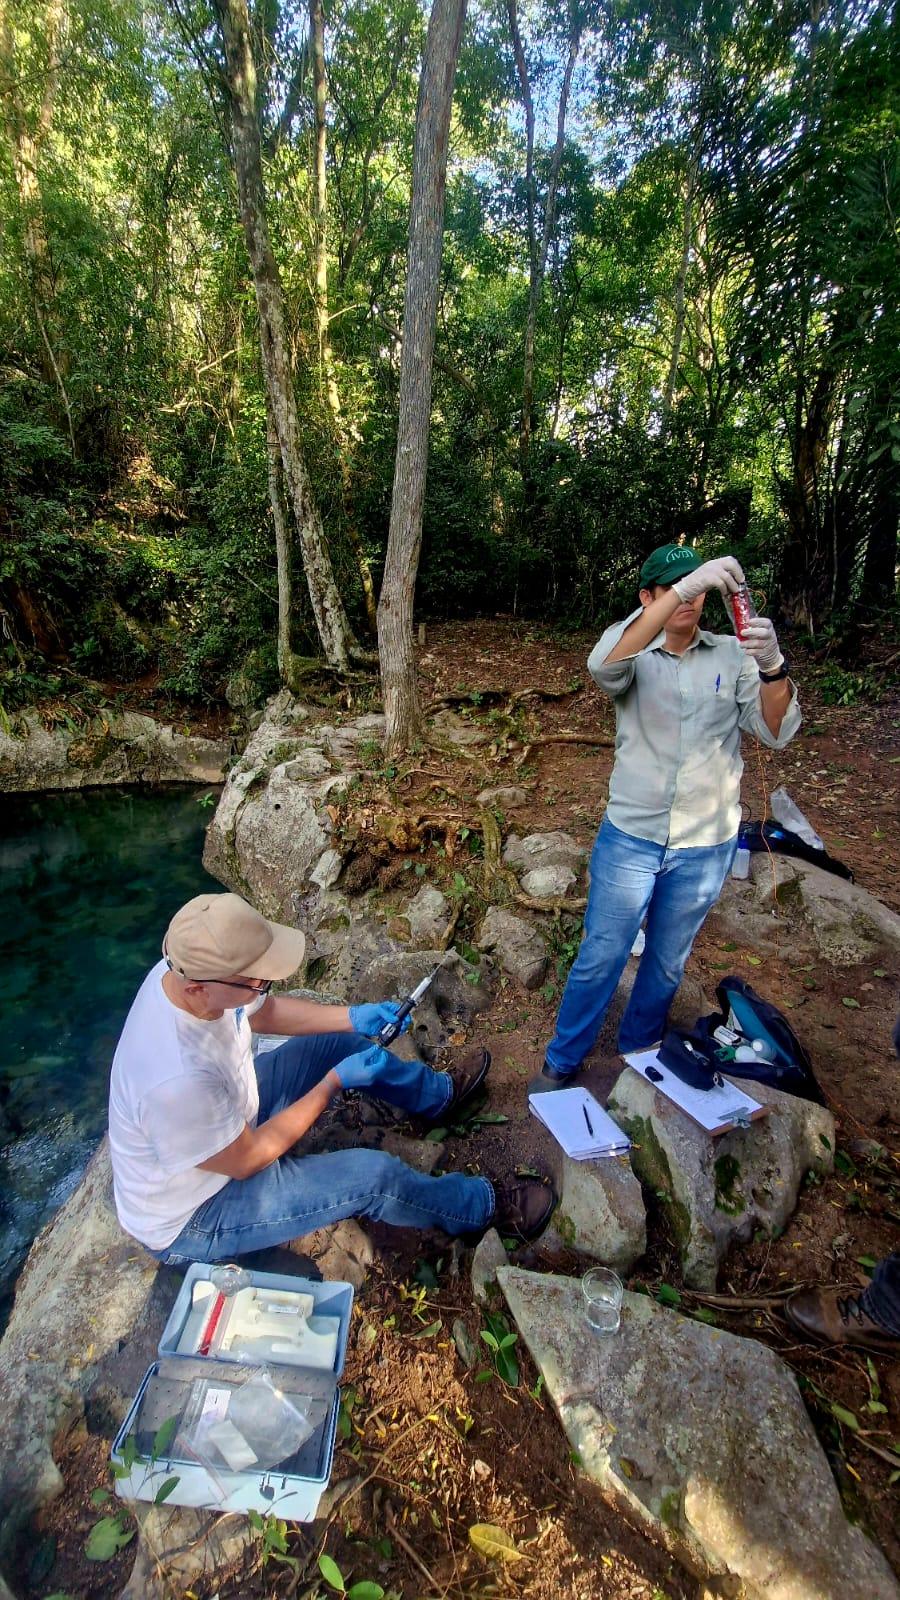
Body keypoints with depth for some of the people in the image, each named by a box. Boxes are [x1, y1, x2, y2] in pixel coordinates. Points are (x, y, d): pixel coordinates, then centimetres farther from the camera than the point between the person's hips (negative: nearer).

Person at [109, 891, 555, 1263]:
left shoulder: (188, 969, -22)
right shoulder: (176, 1081, -44)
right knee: (373, 1175, -16)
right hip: (190, 1220, -7)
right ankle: (485, 1205, 15)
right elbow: (247, 1160, -26)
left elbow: (262, 1012, -2)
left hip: (224, 1120, 8)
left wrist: (355, 1018, -11)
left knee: (337, 1041, 7)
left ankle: (438, 1093, 33)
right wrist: (335, 1082, -21)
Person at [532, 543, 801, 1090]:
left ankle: (638, 1056, 44)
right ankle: (561, 1064, 28)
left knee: (668, 963, 19)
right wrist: (682, 589, -36)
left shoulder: (733, 656, 1)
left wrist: (773, 668, -29)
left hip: (705, 846, 2)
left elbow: (778, 732, -9)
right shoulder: (633, 655, -3)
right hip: (630, 838, -2)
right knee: (599, 959, 6)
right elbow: (604, 665, -29)